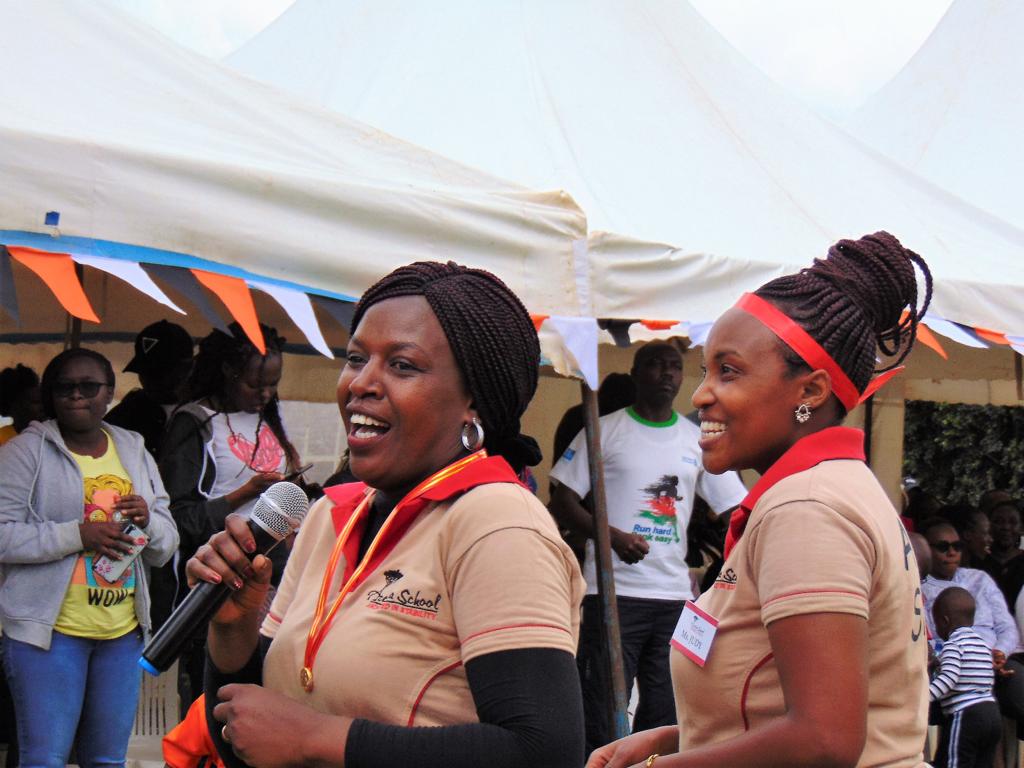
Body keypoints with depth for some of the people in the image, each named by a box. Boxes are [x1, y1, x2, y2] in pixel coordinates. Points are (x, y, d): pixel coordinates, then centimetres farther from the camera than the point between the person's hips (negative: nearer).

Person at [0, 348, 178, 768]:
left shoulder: (135, 453, 13)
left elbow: (166, 547, 15)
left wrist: (149, 521, -8)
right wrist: (78, 534, -21)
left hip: (123, 631, 5)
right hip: (49, 627, -5)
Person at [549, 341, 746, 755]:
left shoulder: (697, 439, 13)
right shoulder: (604, 431, 3)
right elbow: (562, 503, -1)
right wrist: (613, 536, -17)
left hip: (676, 595, 4)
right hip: (614, 593, -4)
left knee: (665, 720, 7)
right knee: (600, 720, -5)